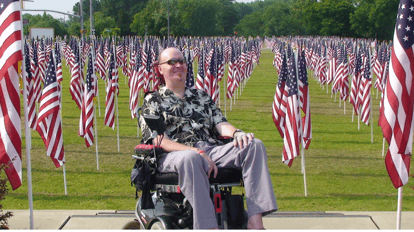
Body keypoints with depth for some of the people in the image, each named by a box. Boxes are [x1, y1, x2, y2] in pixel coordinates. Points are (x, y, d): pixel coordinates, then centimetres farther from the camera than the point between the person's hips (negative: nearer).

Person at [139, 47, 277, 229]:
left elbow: (220, 123, 17)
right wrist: (196, 152, -18)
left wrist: (236, 132, -10)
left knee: (254, 146, -21)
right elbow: (160, 141, -2)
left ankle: (255, 221, -35)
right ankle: (208, 227, -48)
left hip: (212, 150, 5)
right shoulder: (152, 101, 14)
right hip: (174, 155, -5)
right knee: (190, 159, -43)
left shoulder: (201, 96, 30)